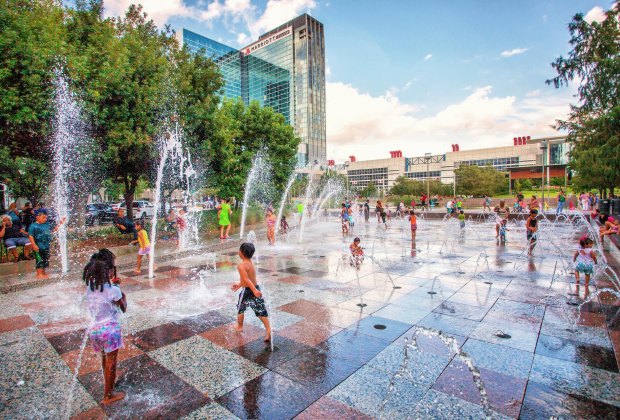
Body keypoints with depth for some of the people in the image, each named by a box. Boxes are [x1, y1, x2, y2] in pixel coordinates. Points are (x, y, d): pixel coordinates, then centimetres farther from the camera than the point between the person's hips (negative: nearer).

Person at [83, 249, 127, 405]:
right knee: (111, 363, 12)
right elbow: (123, 309, -9)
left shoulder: (90, 286, -6)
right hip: (110, 329, -6)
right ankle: (108, 396, 26)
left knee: (105, 359, 27)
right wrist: (123, 296, 4)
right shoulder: (113, 290, -23)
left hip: (94, 328, 6)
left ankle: (109, 383, 47)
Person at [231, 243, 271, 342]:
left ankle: (239, 326, 41)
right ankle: (269, 331, -2)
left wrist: (254, 290, -31)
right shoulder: (251, 263, 8)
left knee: (240, 308, 21)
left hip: (248, 290, -6)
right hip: (256, 288, 6)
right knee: (261, 311, 5)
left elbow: (246, 279, -27)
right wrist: (239, 284, 28)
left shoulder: (241, 266, -18)